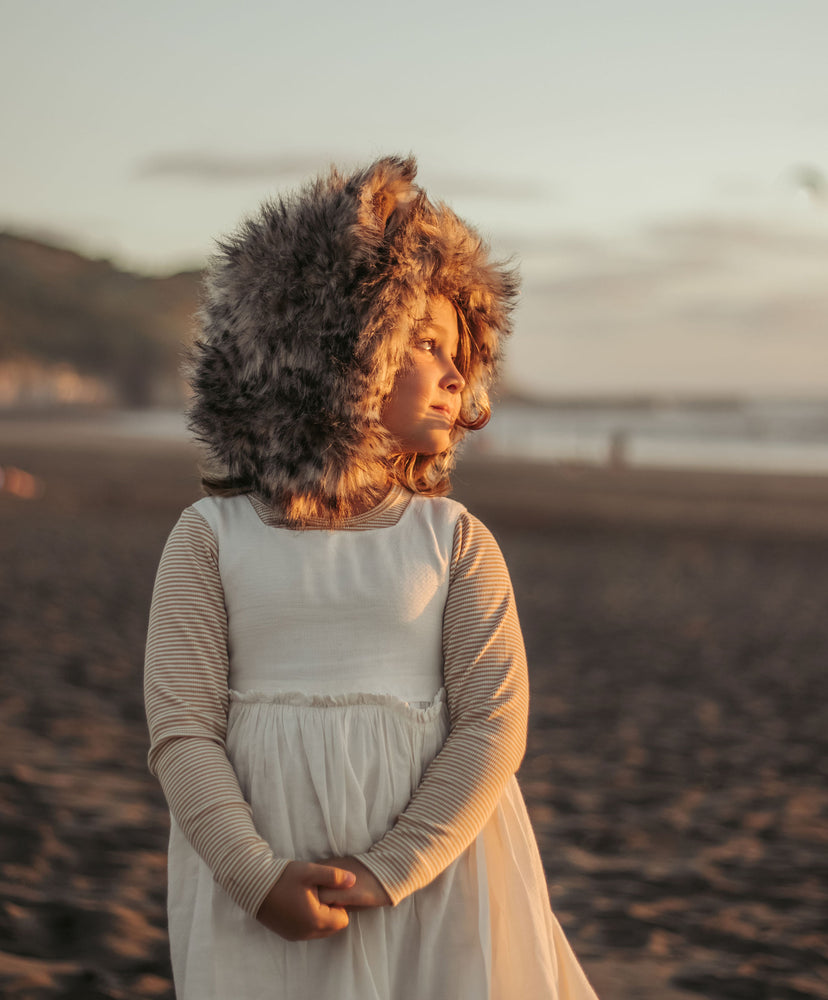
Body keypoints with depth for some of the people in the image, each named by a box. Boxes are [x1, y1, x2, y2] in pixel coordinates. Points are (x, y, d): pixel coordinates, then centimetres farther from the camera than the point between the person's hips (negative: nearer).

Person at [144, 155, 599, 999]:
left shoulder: (455, 540, 4)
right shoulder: (211, 536, 2)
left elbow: (494, 724, -4)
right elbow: (182, 726, -4)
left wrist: (384, 874, -14)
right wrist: (259, 876, -16)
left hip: (432, 872, 1)